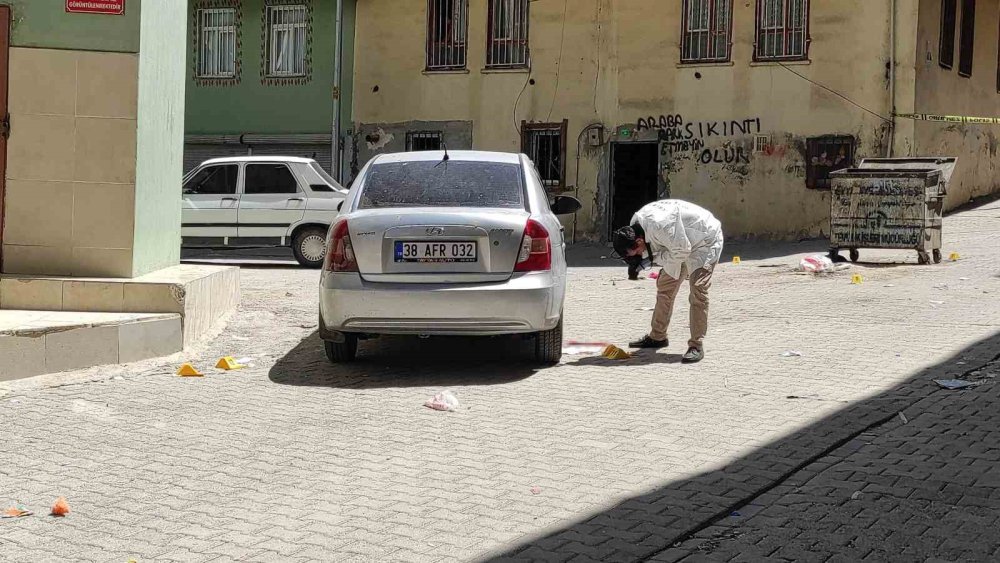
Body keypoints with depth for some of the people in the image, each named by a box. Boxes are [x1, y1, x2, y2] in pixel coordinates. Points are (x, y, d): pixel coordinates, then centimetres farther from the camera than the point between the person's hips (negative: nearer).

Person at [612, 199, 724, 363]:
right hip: (680, 243, 9)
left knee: (698, 291, -20)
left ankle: (696, 345, -18)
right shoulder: (636, 224, -11)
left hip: (704, 241, -9)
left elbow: (681, 251, -32)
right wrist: (635, 262, -16)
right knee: (664, 286, 14)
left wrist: (654, 258, -23)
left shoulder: (658, 226, -39)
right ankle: (657, 336, 28)